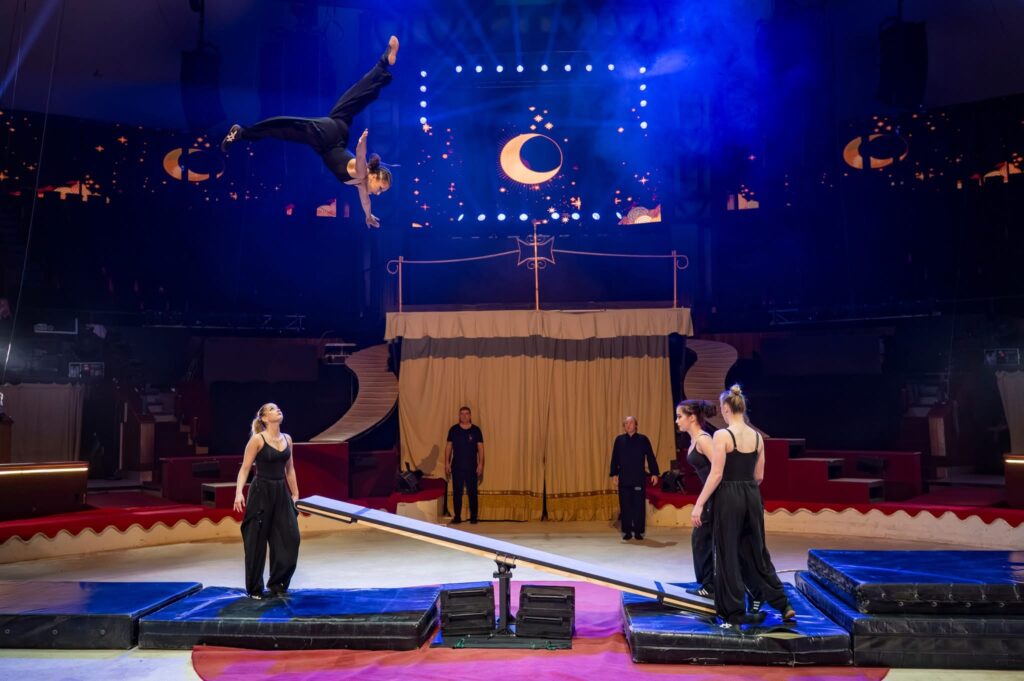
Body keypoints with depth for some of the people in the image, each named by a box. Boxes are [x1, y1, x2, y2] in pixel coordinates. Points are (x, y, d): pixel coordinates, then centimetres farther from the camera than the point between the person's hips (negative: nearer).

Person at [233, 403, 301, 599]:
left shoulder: (287, 439, 8)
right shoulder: (257, 439, -10)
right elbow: (245, 468, -11)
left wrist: (295, 495, 15)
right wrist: (239, 493, -23)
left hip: (282, 492, 6)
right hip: (261, 492, -6)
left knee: (290, 538, 2)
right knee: (256, 542, 2)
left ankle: (277, 583, 18)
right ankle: (254, 588, 16)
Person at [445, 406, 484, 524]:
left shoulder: (476, 430, 0)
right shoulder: (453, 429, 2)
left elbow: (480, 448, 0)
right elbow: (448, 447, 5)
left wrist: (480, 464, -6)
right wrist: (447, 463, 0)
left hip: (471, 467, -1)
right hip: (457, 466, 1)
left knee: (472, 492, 1)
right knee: (456, 492, 4)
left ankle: (474, 517, 10)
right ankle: (457, 517, 12)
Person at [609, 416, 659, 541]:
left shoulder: (643, 439, 1)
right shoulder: (619, 440, 5)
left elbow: (650, 457, 2)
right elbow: (615, 458, 6)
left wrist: (654, 473, -3)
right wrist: (614, 474, 1)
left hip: (639, 478, -1)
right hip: (624, 479, 1)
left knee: (639, 506, 2)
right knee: (625, 506, 4)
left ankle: (638, 531, 11)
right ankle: (627, 532, 12)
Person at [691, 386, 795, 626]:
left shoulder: (722, 435, -13)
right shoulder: (757, 436, 6)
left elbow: (716, 475, -16)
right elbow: (759, 476, 11)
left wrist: (699, 504, -12)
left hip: (729, 498, -6)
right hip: (752, 497, 6)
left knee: (728, 554, 5)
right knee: (757, 552, 18)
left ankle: (734, 612, 12)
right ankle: (783, 605, 21)